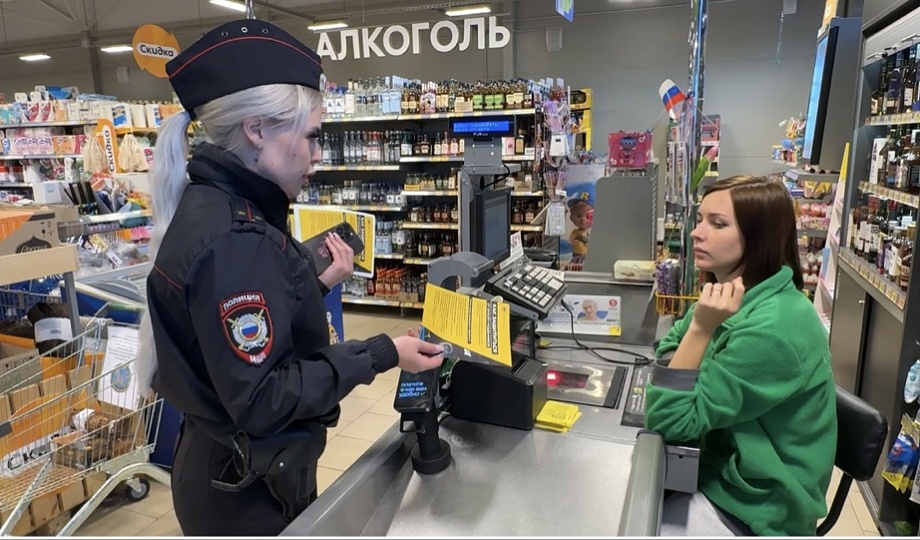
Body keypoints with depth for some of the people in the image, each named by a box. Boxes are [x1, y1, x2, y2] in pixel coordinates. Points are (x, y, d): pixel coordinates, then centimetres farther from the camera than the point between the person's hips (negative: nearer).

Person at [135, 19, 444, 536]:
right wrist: (381, 355, -24)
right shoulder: (231, 240, -28)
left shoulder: (220, 208, 2)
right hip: (249, 488, -9)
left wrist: (320, 286, 3)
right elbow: (261, 400, -27)